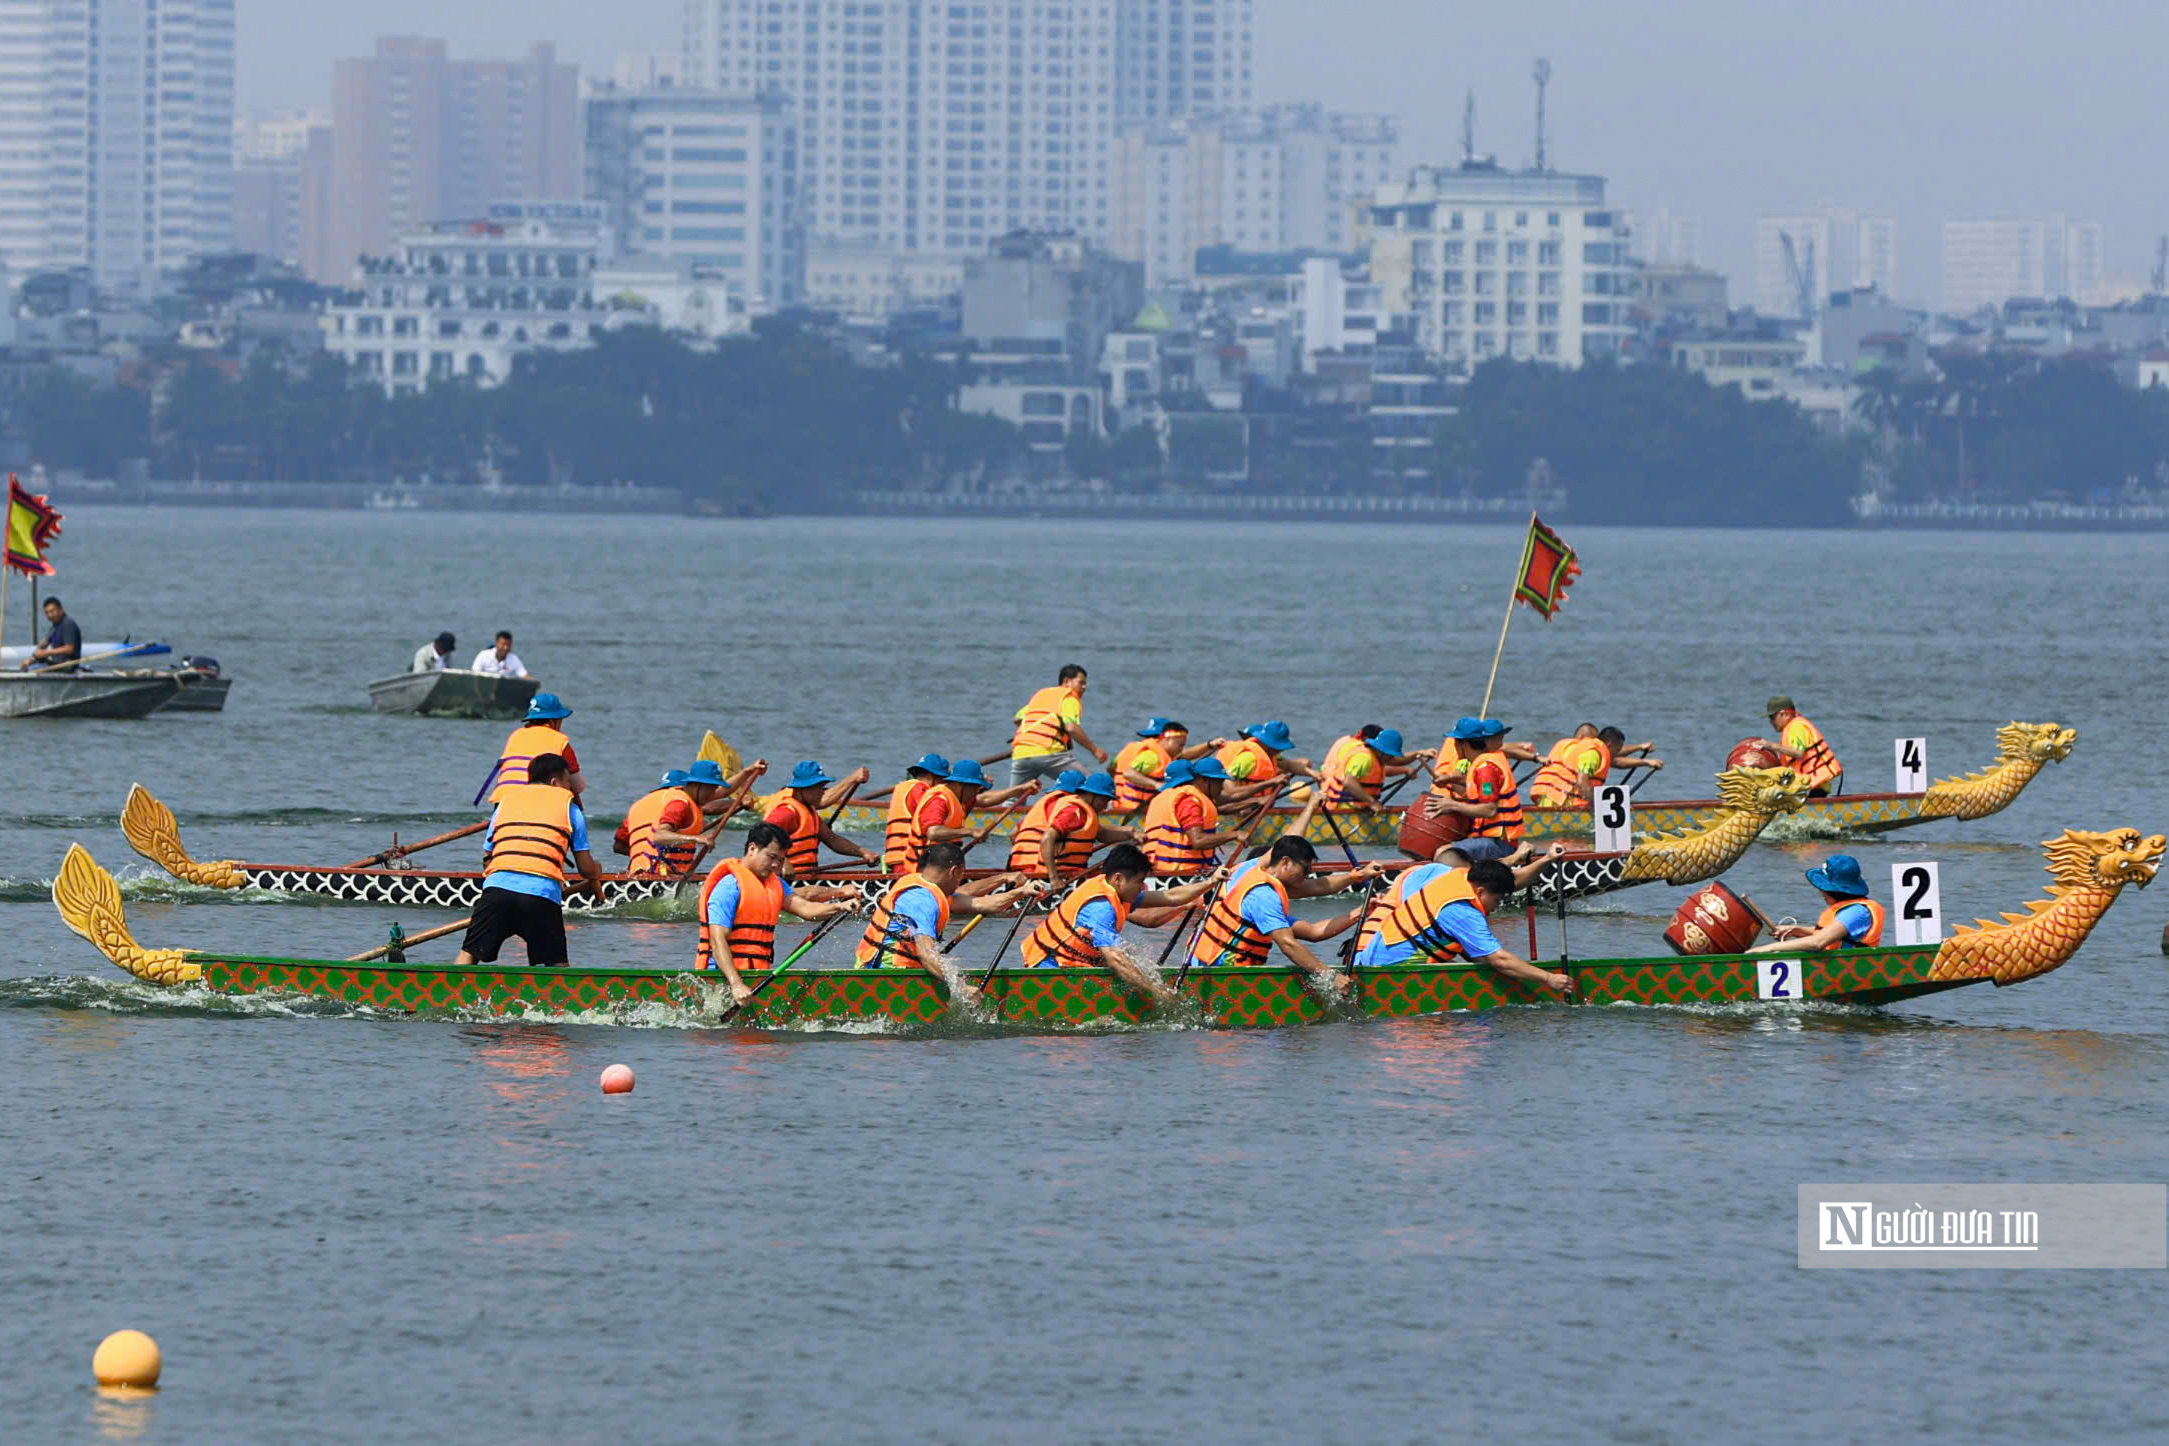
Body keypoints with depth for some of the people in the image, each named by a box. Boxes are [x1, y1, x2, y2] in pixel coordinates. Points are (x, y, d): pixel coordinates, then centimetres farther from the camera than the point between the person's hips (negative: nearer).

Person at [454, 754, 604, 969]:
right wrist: (596, 874, 42)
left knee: (469, 953, 5)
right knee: (557, 965, 7)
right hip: (543, 893, -2)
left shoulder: (505, 801, 26)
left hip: (496, 885, 2)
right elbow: (586, 869, 17)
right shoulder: (568, 806, 18)